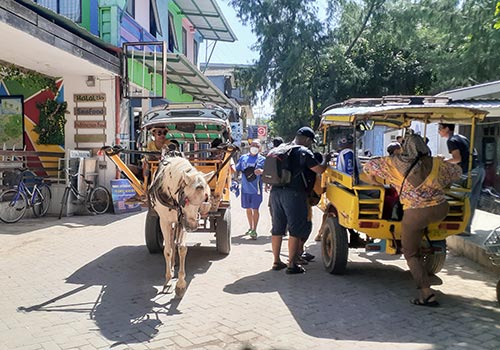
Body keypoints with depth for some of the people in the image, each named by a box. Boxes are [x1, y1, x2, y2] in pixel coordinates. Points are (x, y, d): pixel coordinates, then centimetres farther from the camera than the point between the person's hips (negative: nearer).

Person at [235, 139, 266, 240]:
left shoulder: (262, 159, 1)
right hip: (245, 188, 4)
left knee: (255, 209, -5)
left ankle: (254, 230, -2)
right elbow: (236, 170, 14)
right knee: (248, 209, 15)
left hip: (256, 189, -4)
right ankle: (251, 228, 31)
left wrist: (262, 171, -33)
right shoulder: (243, 158, 11)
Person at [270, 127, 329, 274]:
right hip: (293, 194, -7)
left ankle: (276, 261, 21)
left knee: (277, 228, 13)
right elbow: (319, 170, -6)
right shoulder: (304, 152, -5)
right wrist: (326, 160, 12)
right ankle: (291, 264, 0)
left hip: (275, 191, 7)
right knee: (296, 229, 0)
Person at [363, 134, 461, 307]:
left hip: (415, 214, -3)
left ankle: (427, 294, 2)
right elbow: (456, 172, 22)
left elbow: (369, 166, 9)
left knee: (411, 254, 10)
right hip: (441, 210, 3)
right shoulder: (436, 163, 5)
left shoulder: (395, 163, -1)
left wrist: (373, 182, 26)